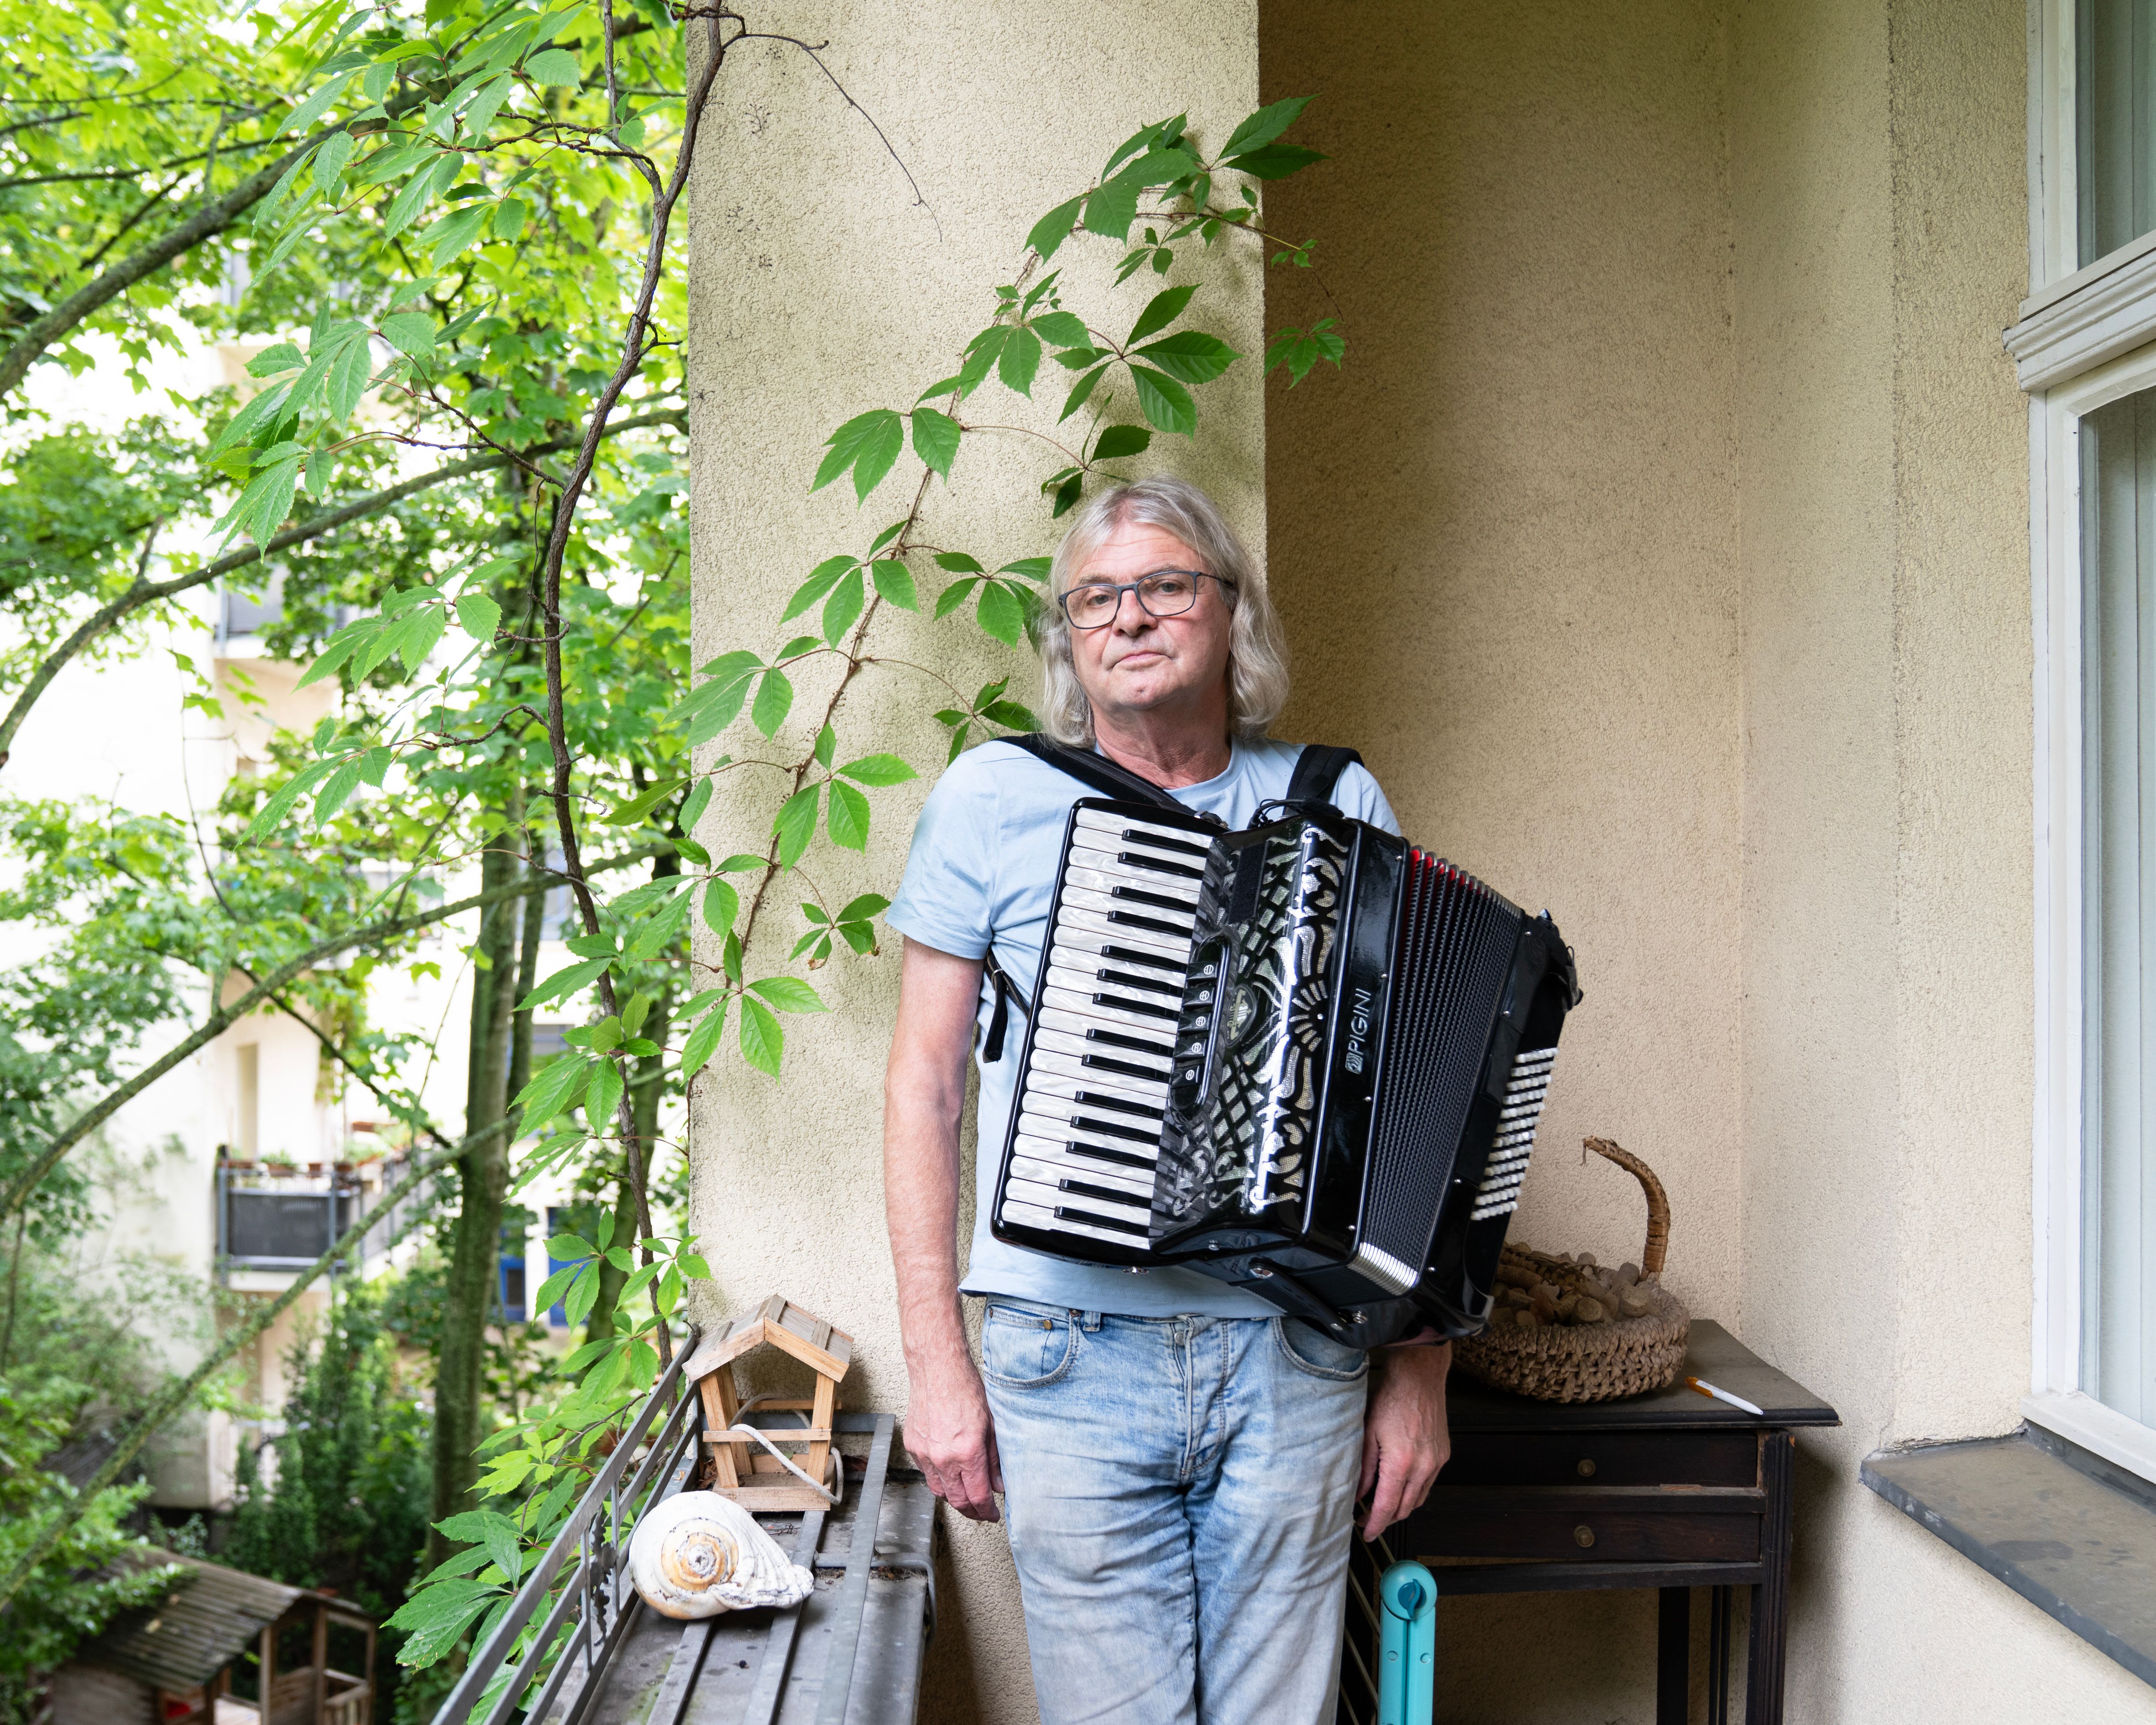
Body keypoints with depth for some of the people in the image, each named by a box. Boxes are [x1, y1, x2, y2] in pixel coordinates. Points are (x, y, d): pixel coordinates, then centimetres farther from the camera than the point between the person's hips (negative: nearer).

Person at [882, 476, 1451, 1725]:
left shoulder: (1339, 808, 6)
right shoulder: (993, 800, 2)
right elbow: (925, 1083, 3)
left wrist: (1419, 1367, 6)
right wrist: (937, 1362, -1)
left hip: (1298, 1360, 1)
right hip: (1075, 1354, -1)